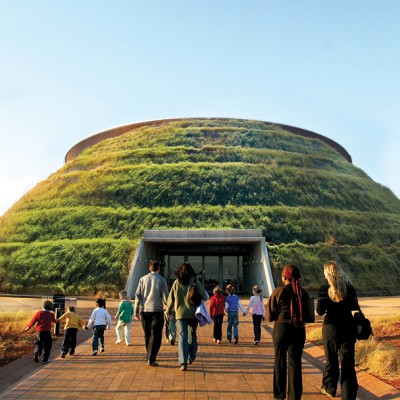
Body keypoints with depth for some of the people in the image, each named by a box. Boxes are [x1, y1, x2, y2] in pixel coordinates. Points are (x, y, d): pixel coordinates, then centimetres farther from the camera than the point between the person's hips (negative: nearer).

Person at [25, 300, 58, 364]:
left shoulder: (39, 313, 0)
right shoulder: (51, 314, -3)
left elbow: (33, 320, 1)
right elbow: (54, 321, 16)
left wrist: (28, 327, 17)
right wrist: (57, 321, 40)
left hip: (39, 331, 3)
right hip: (47, 332, -3)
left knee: (38, 344, 17)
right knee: (47, 345, 11)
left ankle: (36, 354, -8)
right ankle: (45, 359, 12)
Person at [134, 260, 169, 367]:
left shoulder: (143, 279, 4)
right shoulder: (161, 280, -5)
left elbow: (137, 296, 3)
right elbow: (165, 296, -6)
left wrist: (136, 311, 7)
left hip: (144, 311, 4)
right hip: (157, 311, -4)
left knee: (147, 335, 16)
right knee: (155, 336, 1)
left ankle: (150, 357, 26)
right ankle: (151, 359, -5)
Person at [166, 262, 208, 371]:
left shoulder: (176, 282, 0)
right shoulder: (195, 281, -4)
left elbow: (171, 298, 5)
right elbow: (205, 296, -8)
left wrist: (168, 310, 20)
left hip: (180, 313, 0)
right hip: (193, 313, 0)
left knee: (182, 337, 2)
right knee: (192, 335, 17)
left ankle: (183, 362, -9)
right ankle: (191, 357, 31)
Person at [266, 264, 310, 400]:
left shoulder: (278, 292, -9)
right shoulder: (303, 293, 0)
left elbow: (270, 316, -5)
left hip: (281, 329, -2)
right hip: (299, 330, 2)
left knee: (280, 361, 13)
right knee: (295, 363, 9)